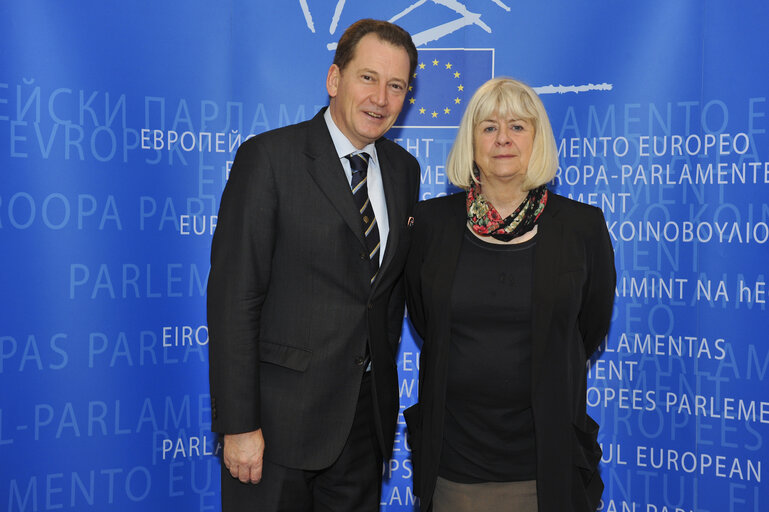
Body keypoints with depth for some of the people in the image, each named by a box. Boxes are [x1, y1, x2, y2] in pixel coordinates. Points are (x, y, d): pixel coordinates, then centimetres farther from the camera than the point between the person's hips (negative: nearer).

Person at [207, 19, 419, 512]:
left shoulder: (403, 170, 8)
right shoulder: (269, 157, -11)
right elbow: (234, 297, -14)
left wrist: (383, 376, 13)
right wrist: (238, 425, -16)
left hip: (367, 416, 6)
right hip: (280, 416, -5)